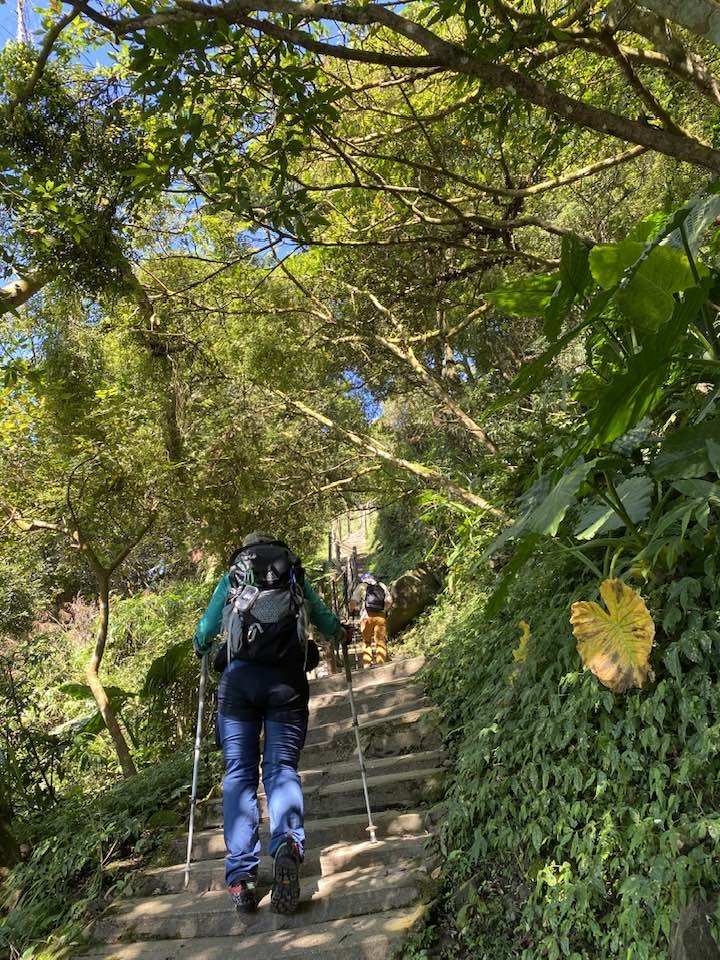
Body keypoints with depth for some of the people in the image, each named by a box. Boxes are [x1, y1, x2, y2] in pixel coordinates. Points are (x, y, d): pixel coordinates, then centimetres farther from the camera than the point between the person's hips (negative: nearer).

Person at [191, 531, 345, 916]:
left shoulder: (231, 578, 21)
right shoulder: (297, 577, 21)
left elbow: (205, 632, 27)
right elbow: (329, 625, 26)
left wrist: (200, 648, 51)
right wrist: (341, 631, 50)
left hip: (240, 676, 0)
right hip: (287, 680, 0)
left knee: (239, 772, 5)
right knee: (281, 767, 2)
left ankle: (241, 873, -7)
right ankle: (288, 843, -25)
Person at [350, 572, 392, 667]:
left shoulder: (362, 586, 14)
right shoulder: (382, 585, 21)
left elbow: (353, 600, -1)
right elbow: (389, 600, 8)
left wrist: (353, 610, 17)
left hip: (367, 616, -1)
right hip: (380, 616, 1)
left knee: (366, 641, 11)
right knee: (381, 641, 3)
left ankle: (367, 664, 3)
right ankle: (381, 664, -7)